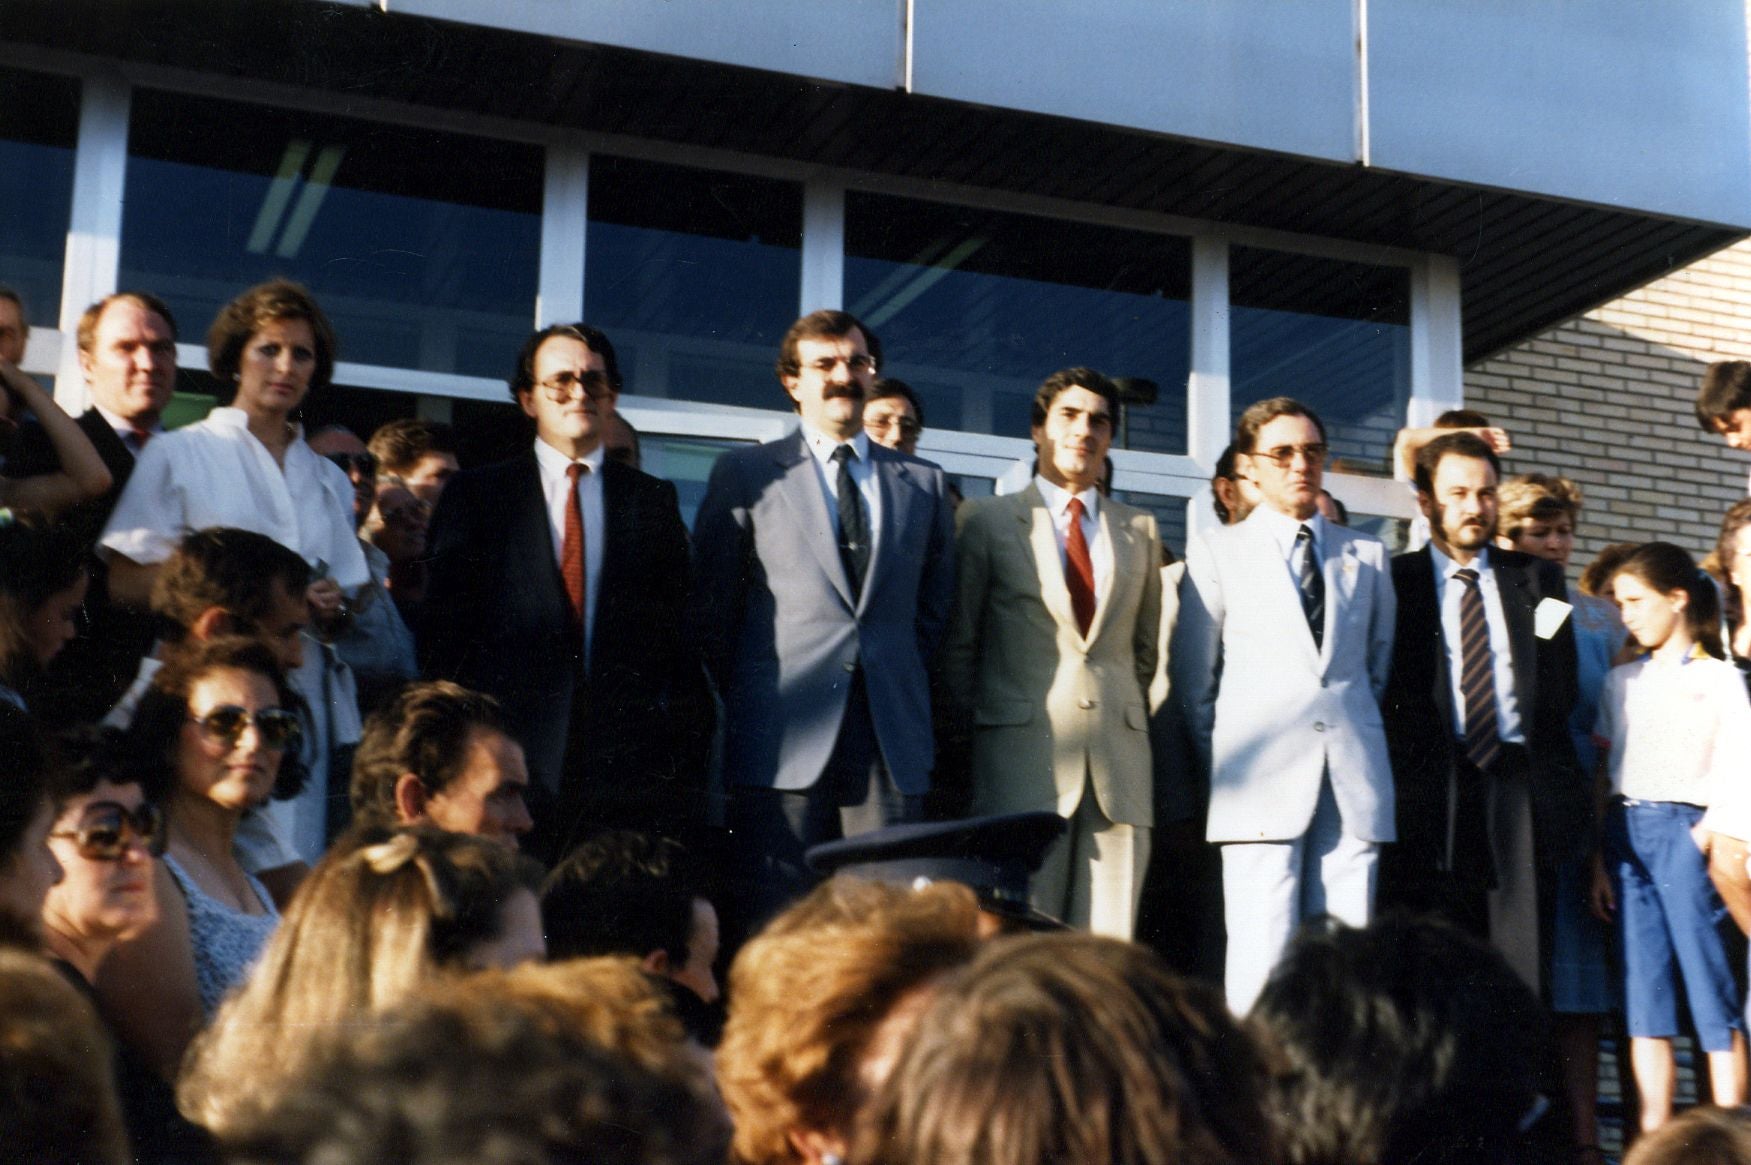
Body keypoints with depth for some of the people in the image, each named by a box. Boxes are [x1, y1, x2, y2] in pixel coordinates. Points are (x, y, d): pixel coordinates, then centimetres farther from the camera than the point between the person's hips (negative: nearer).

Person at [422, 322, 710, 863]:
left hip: (629, 758, 1)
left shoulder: (653, 500, 14)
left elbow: (680, 629, 11)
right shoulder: (473, 495, 9)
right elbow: (442, 626, 5)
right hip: (512, 755, -1)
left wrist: (686, 751, 4)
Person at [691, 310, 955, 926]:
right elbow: (710, 604, 7)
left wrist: (897, 682, 10)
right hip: (783, 737, -2)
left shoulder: (923, 483, 16)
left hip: (891, 736, 3)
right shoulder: (745, 473, 8)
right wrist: (749, 698, 4)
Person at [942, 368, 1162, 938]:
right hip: (1023, 751, -3)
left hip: (1119, 756, 3)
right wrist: (980, 725, 4)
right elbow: (957, 642, 8)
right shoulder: (988, 520, 7)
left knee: (1110, 945, 0)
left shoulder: (1140, 530, 16)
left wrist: (1125, 714, 13)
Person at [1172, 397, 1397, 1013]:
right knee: (1262, 960, -8)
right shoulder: (1217, 553, 8)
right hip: (1263, 780, -3)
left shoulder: (1367, 556, 17)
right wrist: (1226, 771, 5)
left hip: (1354, 779, 3)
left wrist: (1356, 735, 11)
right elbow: (1193, 684, 9)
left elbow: (1380, 666, 21)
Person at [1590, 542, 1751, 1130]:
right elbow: (1604, 772, 13)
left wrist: (1704, 839, -16)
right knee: (1643, 994, 4)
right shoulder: (1621, 681, 16)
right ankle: (1652, 1143, 6)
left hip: (1684, 832, -5)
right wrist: (1600, 860, 6)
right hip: (1624, 832, 5)